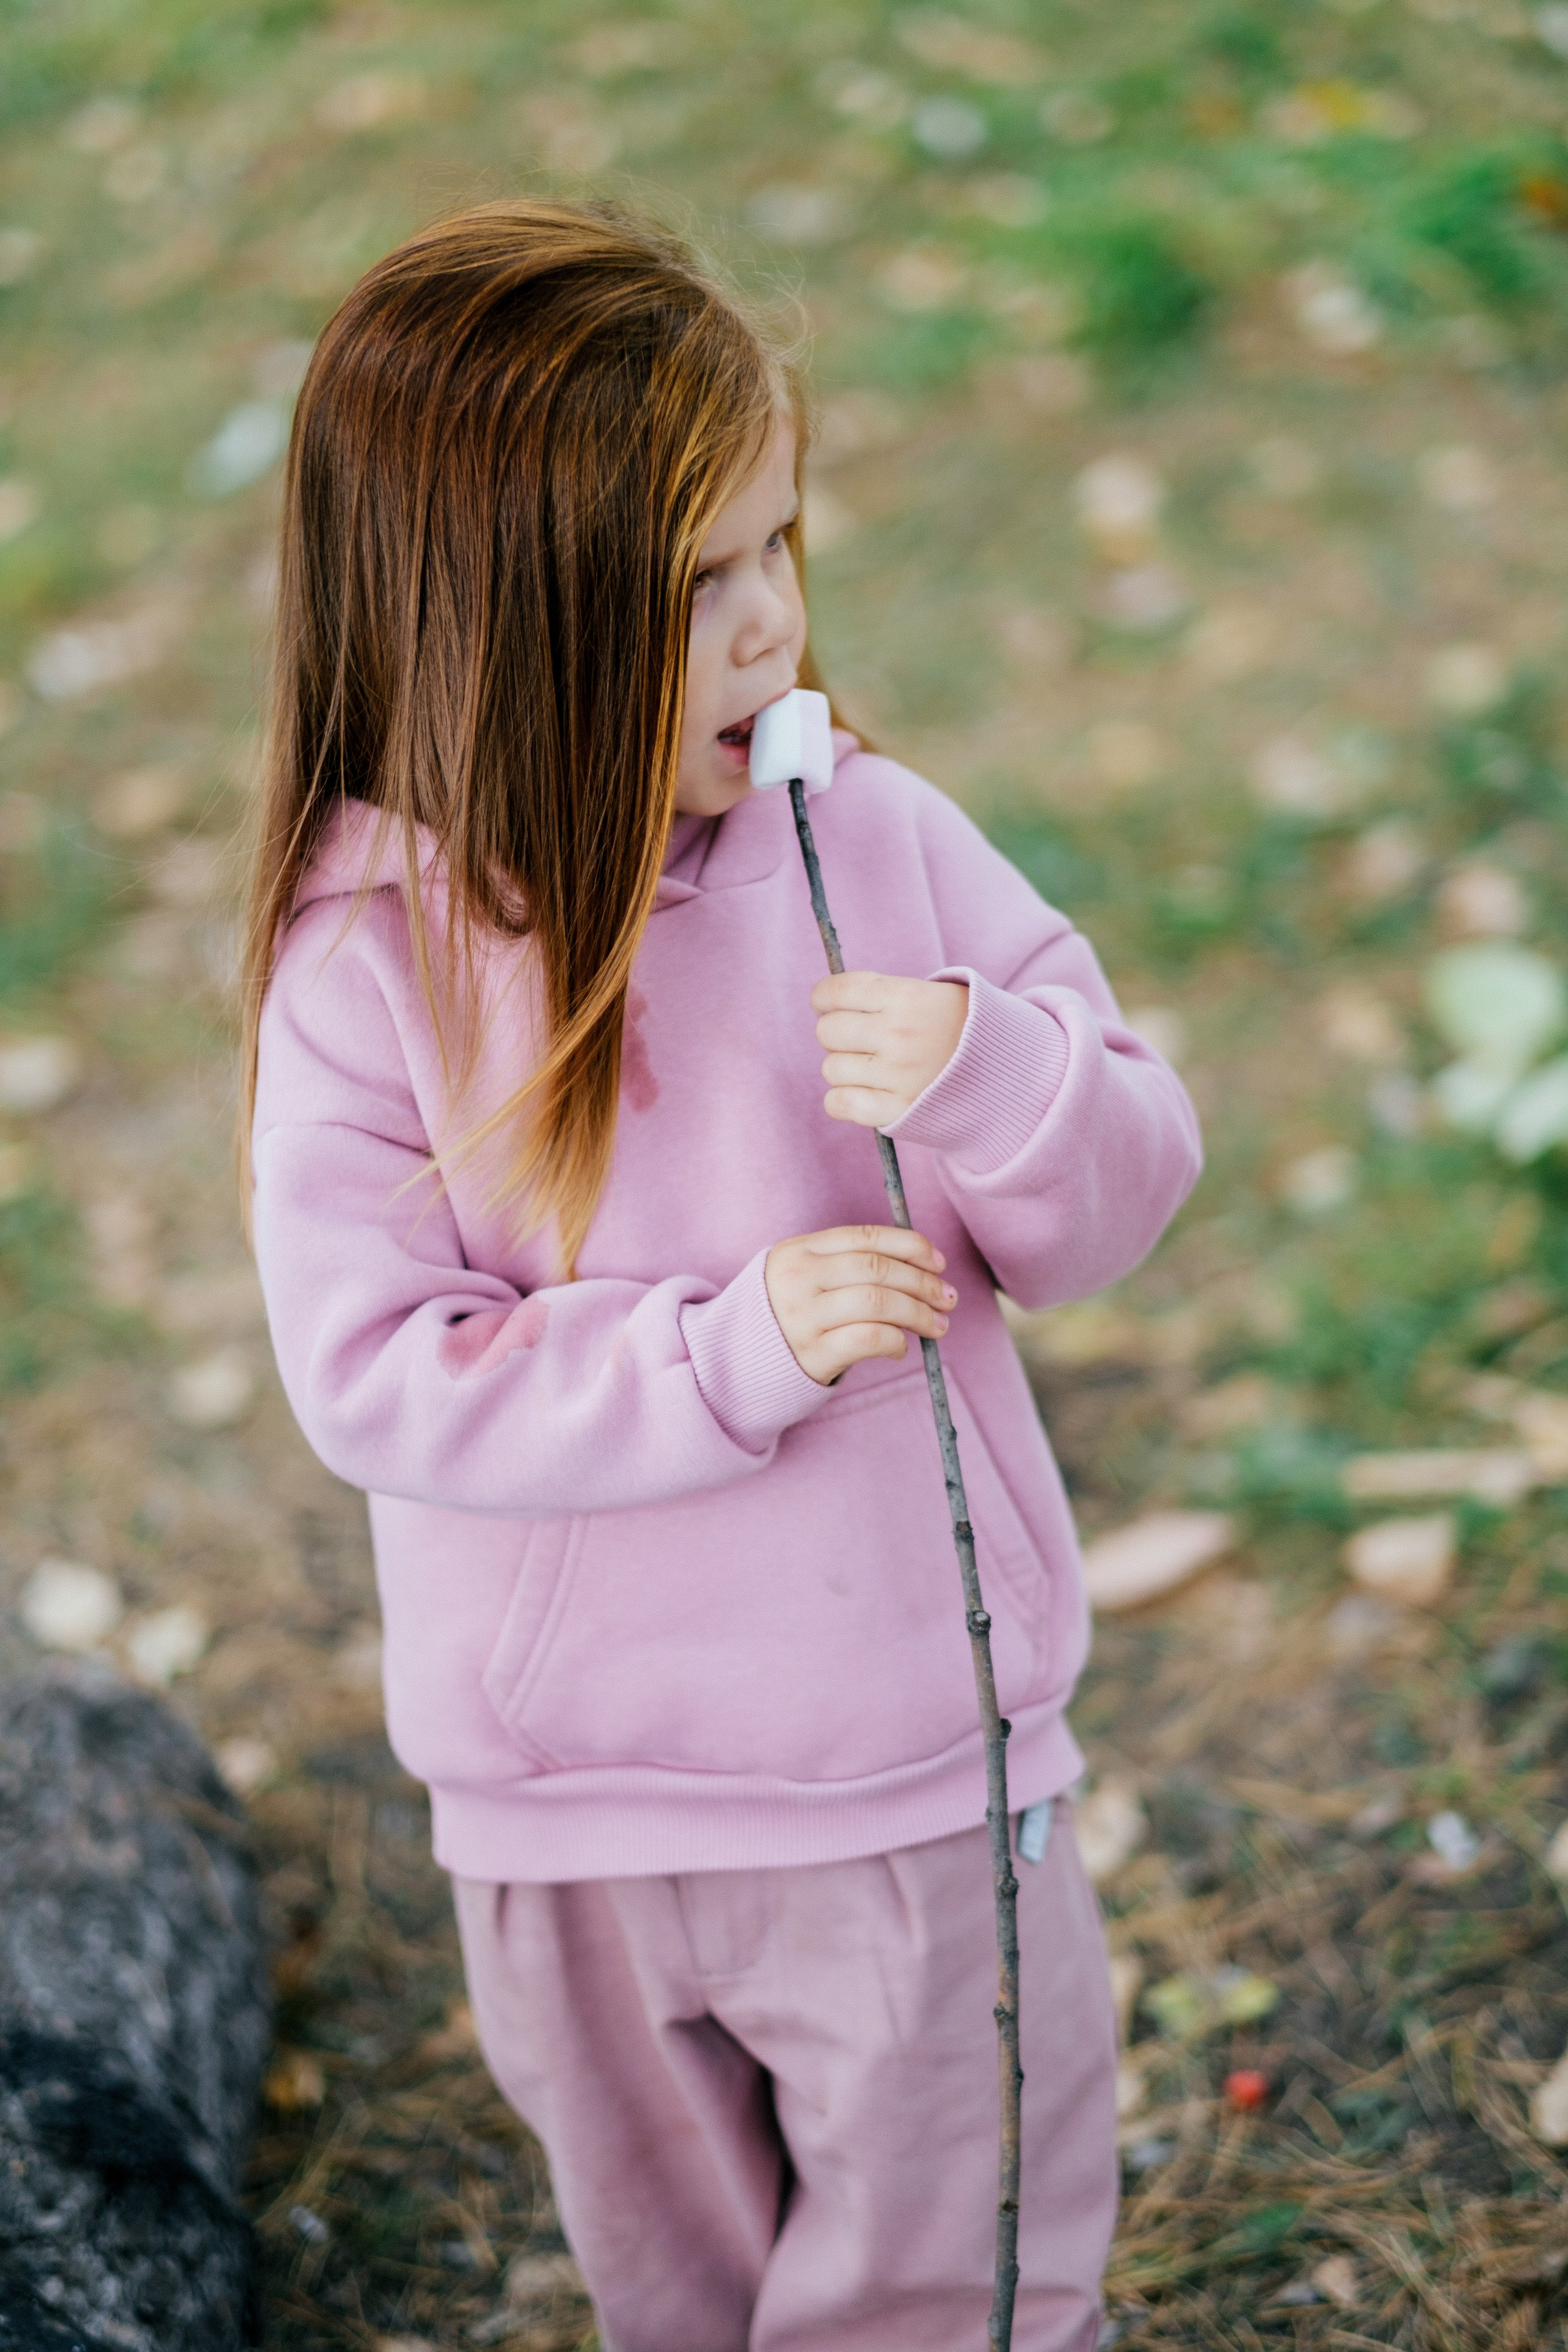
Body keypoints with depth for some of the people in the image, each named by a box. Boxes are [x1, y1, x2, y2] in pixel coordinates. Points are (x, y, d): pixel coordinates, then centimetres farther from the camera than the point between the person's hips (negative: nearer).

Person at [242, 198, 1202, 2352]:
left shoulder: (876, 848, -11)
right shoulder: (366, 966, -15)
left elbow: (1122, 1200, -5)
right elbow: (372, 1374, -19)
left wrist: (995, 1079, -27)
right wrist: (728, 1351, -28)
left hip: (913, 1763, 1)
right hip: (568, 1807, 0)